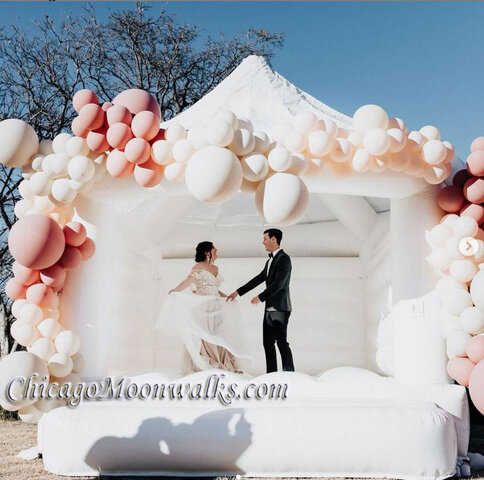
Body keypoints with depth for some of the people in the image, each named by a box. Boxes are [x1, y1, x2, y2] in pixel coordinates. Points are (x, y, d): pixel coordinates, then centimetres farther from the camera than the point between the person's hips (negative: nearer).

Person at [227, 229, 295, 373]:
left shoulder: (284, 259, -11)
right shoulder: (270, 260, 17)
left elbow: (278, 284, -19)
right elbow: (259, 279, 21)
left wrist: (260, 297, -15)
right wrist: (238, 292, 19)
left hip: (280, 309, -9)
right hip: (270, 308, 9)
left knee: (281, 342, -8)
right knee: (268, 343, 10)